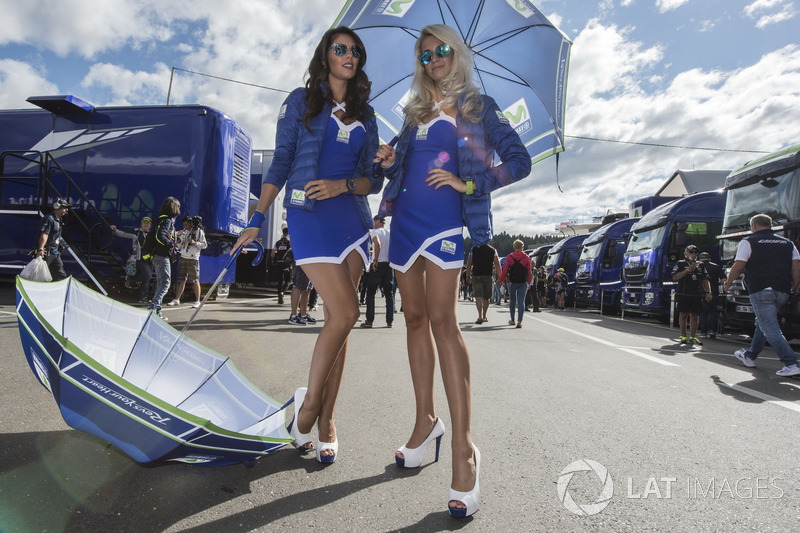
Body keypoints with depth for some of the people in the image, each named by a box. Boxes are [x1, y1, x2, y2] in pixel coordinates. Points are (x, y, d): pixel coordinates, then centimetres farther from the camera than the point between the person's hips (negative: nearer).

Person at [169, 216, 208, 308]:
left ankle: (197, 301, 1)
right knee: (181, 280, 7)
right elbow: (179, 246, 17)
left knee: (195, 280, -4)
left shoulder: (199, 231, 0)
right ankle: (177, 299, 12)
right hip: (182, 257, 5)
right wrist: (178, 238, -1)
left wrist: (194, 243, -16)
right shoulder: (184, 231, 15)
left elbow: (205, 245, -2)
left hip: (193, 259, -5)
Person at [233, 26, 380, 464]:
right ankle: (308, 402, 5)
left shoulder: (365, 115, 17)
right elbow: (280, 163, 4)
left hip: (352, 217, 4)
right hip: (309, 214, -4)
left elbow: (374, 179, 13)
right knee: (346, 313, -17)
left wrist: (343, 185, -8)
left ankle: (324, 422, 10)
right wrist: (257, 219, -2)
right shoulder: (301, 101, 8)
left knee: (336, 319, 1)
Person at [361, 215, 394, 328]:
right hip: (389, 265, 5)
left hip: (377, 265, -4)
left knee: (371, 293, 3)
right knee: (389, 293, 8)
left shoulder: (374, 231, -3)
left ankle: (369, 320, 1)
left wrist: (375, 260, -16)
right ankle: (390, 321, 7)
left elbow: (377, 244, -21)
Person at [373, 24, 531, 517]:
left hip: (444, 220, -6)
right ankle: (426, 420, 17)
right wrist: (388, 161, 3)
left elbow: (519, 161, 1)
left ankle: (463, 446, -13)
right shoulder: (417, 111, 21)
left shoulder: (477, 106, 7)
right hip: (405, 218, 6)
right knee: (416, 316, 5)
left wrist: (468, 184, -11)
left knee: (442, 319, -17)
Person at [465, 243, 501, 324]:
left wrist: (468, 275, 11)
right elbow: (497, 265, -2)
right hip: (488, 276, 1)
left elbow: (469, 264, 2)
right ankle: (484, 316, 26)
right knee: (486, 297, 13)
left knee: (478, 296, -5)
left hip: (476, 276, -1)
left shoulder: (473, 249, 1)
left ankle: (480, 316, -19)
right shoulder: (493, 250, 2)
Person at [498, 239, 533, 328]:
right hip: (523, 283, 0)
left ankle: (512, 320, 21)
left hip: (512, 282, 0)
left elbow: (505, 271, -3)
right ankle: (519, 321, -14)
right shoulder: (527, 257, 1)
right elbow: (529, 271, 3)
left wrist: (501, 280, 7)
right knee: (521, 301, -3)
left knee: (512, 301, 14)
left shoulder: (509, 257, -1)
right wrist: (529, 282, 13)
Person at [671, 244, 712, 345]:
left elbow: (704, 280, 19)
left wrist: (708, 292, 10)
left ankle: (692, 337, 8)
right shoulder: (680, 264, 2)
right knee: (683, 315, -2)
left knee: (695, 316, 2)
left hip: (697, 295, 4)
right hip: (683, 294, -4)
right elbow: (674, 278, -9)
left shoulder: (700, 265, 16)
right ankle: (683, 336, 6)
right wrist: (688, 270, -15)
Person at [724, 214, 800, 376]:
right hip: (782, 292, 7)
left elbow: (738, 266, -4)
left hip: (761, 291, -7)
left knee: (770, 328, -6)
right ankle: (749, 356, 31)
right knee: (762, 323, 19)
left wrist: (727, 284, 9)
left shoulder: (748, 242, -1)